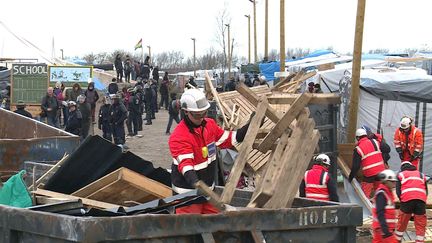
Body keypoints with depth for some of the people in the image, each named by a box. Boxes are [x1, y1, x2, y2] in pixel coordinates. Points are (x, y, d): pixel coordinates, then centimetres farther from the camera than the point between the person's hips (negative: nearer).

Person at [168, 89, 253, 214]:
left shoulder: (209, 124, 1)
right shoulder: (179, 137, -25)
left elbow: (228, 139, 10)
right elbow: (185, 163, -34)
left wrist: (250, 126, 1)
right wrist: (194, 182, -51)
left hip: (207, 187, 8)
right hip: (187, 191, -8)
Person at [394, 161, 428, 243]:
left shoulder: (401, 175, 20)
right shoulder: (421, 175, 29)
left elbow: (398, 191, 9)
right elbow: (426, 191, 22)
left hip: (407, 199, -1)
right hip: (421, 200, 1)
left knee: (402, 223, 11)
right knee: (421, 225, 7)